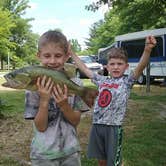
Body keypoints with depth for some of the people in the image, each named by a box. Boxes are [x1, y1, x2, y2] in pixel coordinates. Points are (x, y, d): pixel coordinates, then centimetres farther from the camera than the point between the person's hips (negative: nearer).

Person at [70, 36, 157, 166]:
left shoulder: (127, 81, -3)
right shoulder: (102, 80, 9)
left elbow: (140, 67, -21)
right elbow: (84, 69, 16)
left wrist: (147, 50, -39)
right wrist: (71, 53, 17)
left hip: (114, 127, -4)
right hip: (97, 125, 4)